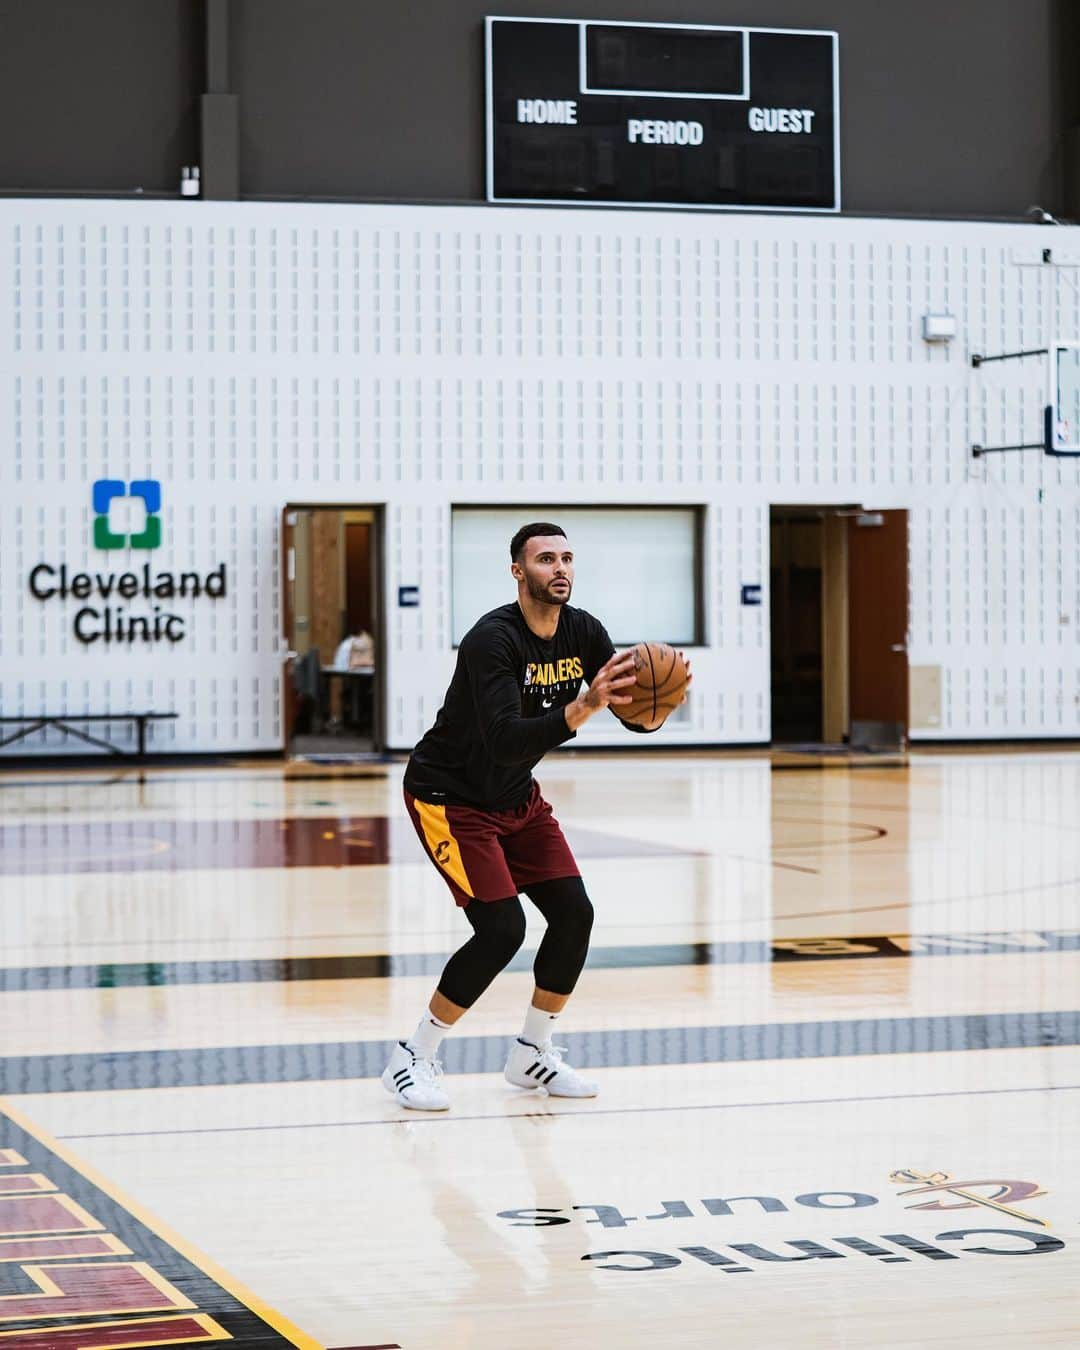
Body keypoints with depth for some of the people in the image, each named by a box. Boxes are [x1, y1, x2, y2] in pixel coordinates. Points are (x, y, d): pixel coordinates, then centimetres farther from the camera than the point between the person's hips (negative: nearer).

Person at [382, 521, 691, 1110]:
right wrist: (583, 707, -49)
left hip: (516, 798, 8)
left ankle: (532, 1052, 15)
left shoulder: (582, 632, -5)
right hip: (448, 796, -8)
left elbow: (635, 715, -6)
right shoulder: (493, 639, -27)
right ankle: (412, 1059, -4)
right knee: (502, 929, -17)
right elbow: (505, 742, -38)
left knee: (574, 913, -2)